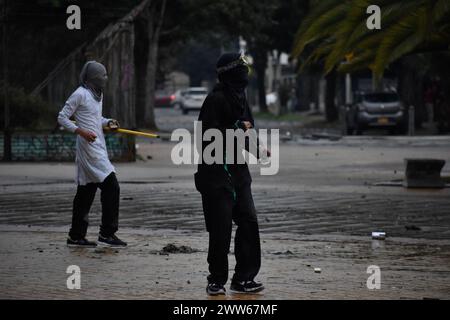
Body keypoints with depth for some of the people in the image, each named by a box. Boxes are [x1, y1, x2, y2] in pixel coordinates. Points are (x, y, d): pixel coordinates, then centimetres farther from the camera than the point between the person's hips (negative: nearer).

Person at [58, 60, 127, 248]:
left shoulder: (98, 94, 15)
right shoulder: (80, 94, -11)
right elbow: (62, 118, -10)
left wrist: (108, 122, 6)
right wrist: (81, 131, -20)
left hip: (98, 147, 9)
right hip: (89, 148, -9)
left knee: (86, 191, 10)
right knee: (111, 187, -13)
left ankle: (76, 237, 14)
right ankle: (107, 234, -9)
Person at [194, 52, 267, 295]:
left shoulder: (239, 98, 14)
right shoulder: (216, 99, -14)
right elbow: (207, 134, -21)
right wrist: (238, 128, -15)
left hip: (238, 171, 8)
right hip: (216, 173, -8)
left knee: (248, 222, 3)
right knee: (221, 229, -4)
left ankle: (244, 278, 10)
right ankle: (217, 280, 8)